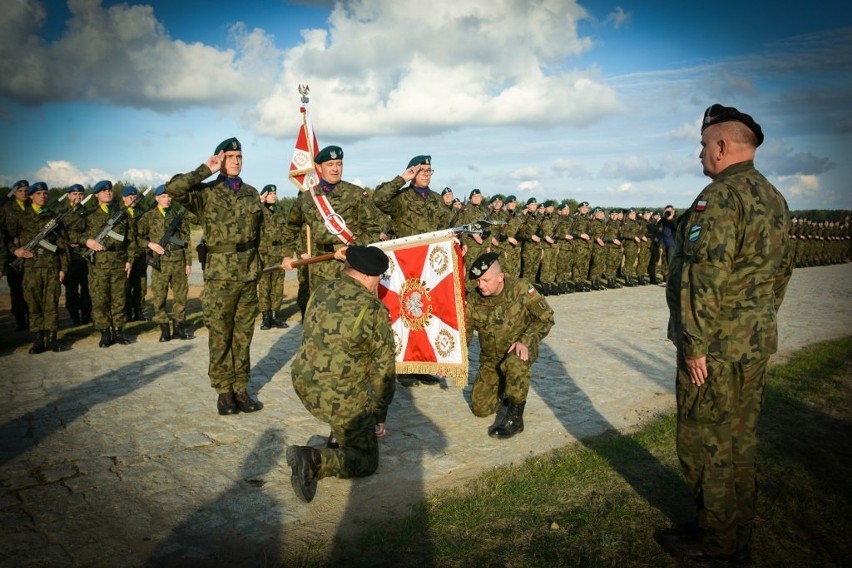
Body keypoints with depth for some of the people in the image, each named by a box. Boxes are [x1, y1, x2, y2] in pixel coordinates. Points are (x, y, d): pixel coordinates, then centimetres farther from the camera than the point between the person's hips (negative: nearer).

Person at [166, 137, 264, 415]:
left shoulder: (251, 193, 13)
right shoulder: (206, 192, -1)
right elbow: (173, 189, -19)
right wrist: (206, 170, -13)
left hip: (249, 272, 4)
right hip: (220, 273, -4)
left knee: (243, 335, 9)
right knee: (220, 335, 2)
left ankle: (241, 388, 17)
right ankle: (224, 391, 12)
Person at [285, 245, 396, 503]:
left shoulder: (321, 292, 4)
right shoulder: (374, 310, -14)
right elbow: (384, 370, -8)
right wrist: (380, 417, 5)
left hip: (302, 383, 8)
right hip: (338, 397, -7)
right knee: (366, 461, 9)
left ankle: (340, 440, 29)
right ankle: (314, 461, -12)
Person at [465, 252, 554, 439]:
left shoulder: (521, 289, -21)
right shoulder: (473, 301, -13)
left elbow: (545, 318, -13)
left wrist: (526, 341, -26)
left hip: (521, 350, -4)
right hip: (491, 359, 4)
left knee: (515, 363, -40)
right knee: (481, 408, -2)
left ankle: (515, 417, -21)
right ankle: (503, 388, 30)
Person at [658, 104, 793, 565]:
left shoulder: (720, 197, -19)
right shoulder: (774, 198, 11)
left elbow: (703, 278, -25)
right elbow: (782, 271, 18)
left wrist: (695, 345, -20)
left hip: (717, 348, -9)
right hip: (757, 342, 10)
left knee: (707, 442, 4)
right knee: (739, 438, 20)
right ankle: (736, 530, 35)